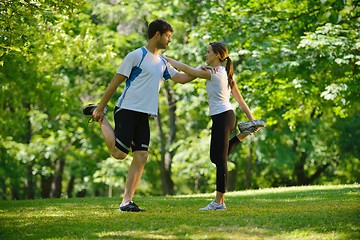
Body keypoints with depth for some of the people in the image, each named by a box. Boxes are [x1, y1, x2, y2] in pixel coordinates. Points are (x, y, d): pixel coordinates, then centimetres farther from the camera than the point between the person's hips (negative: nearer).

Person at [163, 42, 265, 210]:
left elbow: (186, 69, -13)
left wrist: (168, 60, -1)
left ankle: (219, 202, -3)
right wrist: (251, 118, 18)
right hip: (228, 115, 9)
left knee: (220, 159, -6)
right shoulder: (226, 73, 13)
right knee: (216, 157, 20)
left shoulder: (212, 73, -12)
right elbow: (240, 99, 15)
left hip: (221, 118, -9)